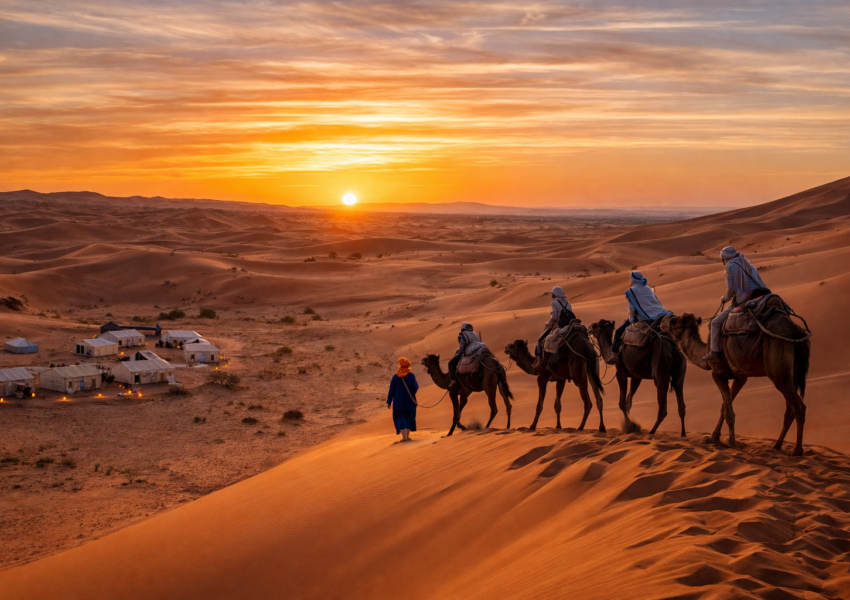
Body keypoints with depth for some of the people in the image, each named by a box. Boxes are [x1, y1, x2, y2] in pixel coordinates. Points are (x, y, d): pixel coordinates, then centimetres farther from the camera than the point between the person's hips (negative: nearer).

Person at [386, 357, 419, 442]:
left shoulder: (395, 377, -6)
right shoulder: (411, 375, -7)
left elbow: (391, 390, -4)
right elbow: (416, 387, -6)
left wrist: (389, 401, 3)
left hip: (398, 401, -1)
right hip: (410, 400, 1)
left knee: (400, 418, 3)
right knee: (409, 417, 17)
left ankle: (404, 437, -8)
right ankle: (407, 435, 24)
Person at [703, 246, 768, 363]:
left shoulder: (731, 266, -1)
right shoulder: (750, 266, 23)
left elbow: (731, 290, -10)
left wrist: (725, 298, 10)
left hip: (743, 302, -7)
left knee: (716, 323, 5)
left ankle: (714, 353, -2)